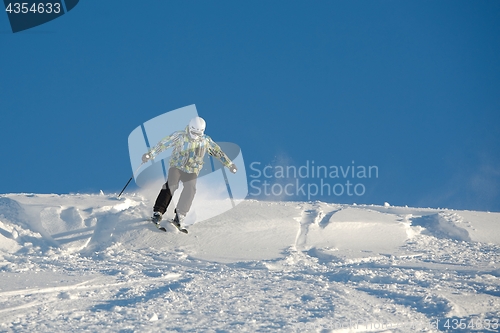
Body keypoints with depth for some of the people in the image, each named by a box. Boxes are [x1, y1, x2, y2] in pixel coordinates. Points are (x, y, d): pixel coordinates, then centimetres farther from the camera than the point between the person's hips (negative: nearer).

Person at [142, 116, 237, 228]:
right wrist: (150, 154, -16)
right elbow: (163, 144, -8)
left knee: (190, 189, -22)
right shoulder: (180, 136, -7)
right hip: (176, 166, -3)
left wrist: (230, 165, 14)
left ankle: (180, 215, -16)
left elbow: (218, 152, 12)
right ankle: (158, 212, -25)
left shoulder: (206, 141, 2)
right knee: (170, 185, -25)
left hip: (192, 171, 3)